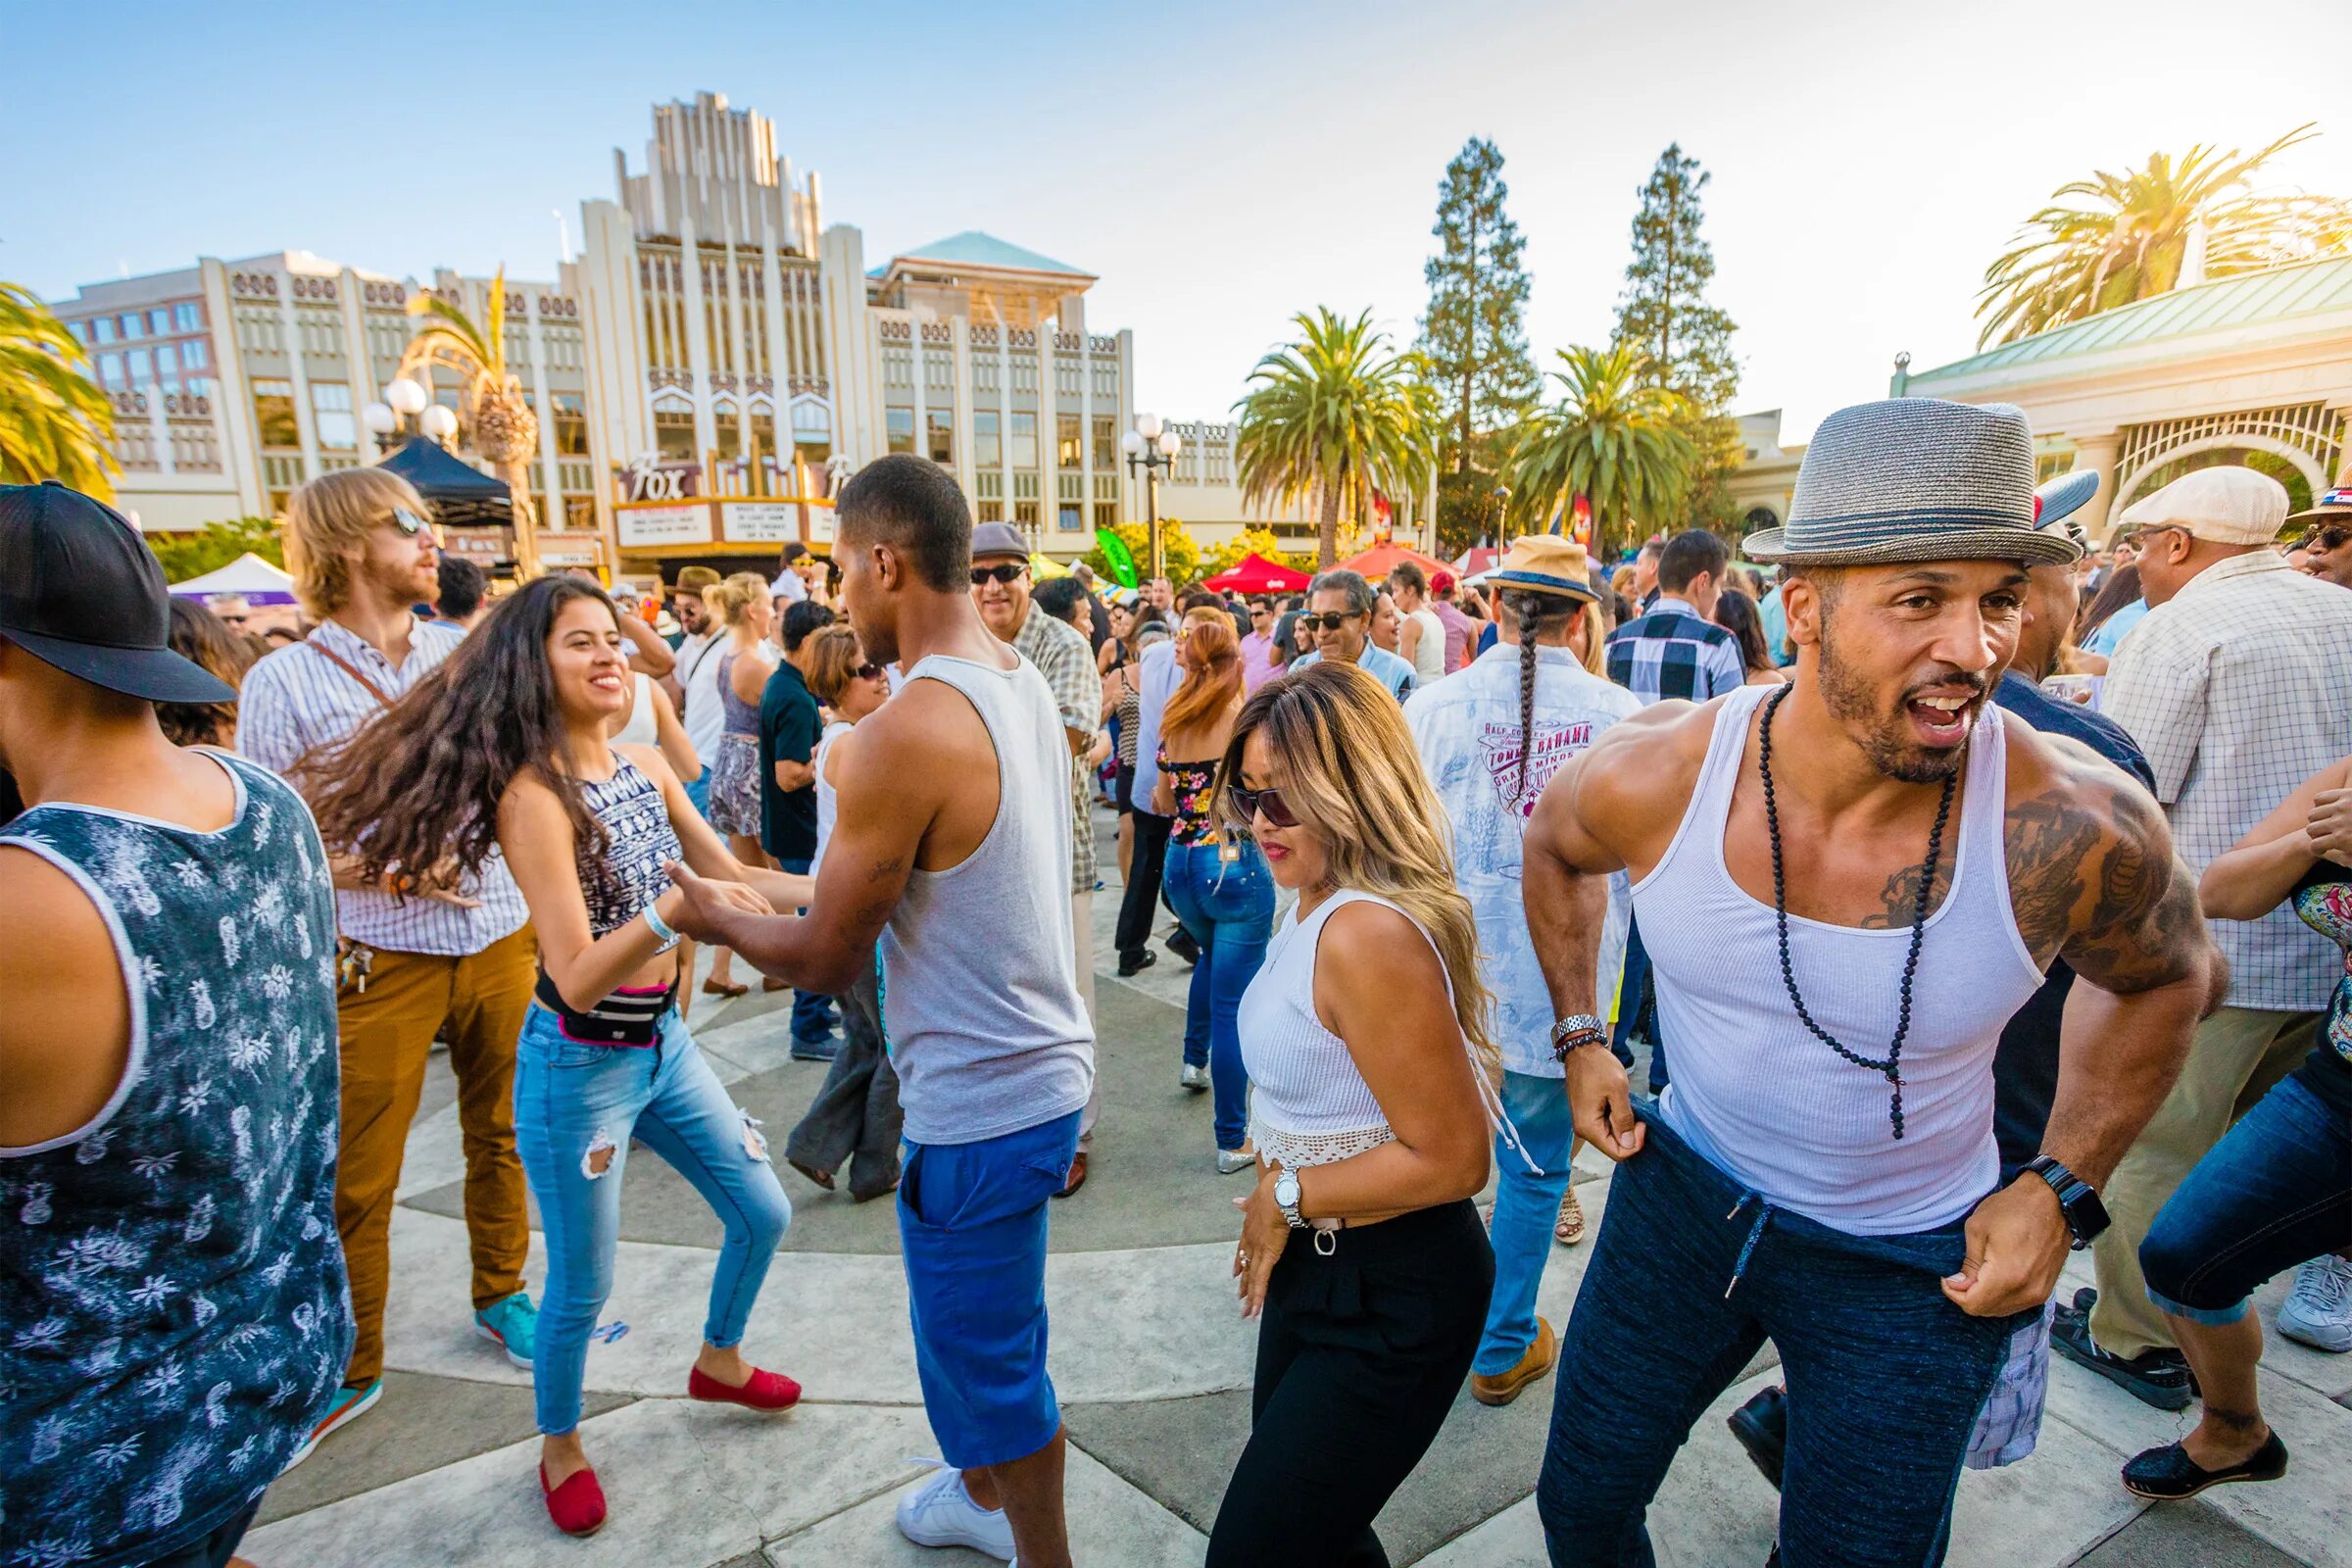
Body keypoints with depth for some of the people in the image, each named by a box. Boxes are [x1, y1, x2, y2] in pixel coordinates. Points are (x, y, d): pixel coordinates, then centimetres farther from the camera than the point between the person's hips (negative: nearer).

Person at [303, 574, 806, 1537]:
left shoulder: (646, 766, -2)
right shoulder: (533, 794, -20)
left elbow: (734, 876, 5)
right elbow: (577, 980, -25)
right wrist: (674, 907, -38)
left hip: (663, 1042, 7)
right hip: (578, 1067, -6)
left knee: (762, 1212, 17)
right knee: (583, 1287, 13)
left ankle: (719, 1360, 46)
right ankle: (560, 1446, 43)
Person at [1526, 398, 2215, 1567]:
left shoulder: (2075, 830, -24)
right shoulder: (1651, 779, -23)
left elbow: (2164, 977, -1)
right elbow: (1554, 845, 2)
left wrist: (2064, 1186, -6)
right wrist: (1580, 1037, 0)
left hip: (1914, 1265, -1)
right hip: (1683, 1192, 2)